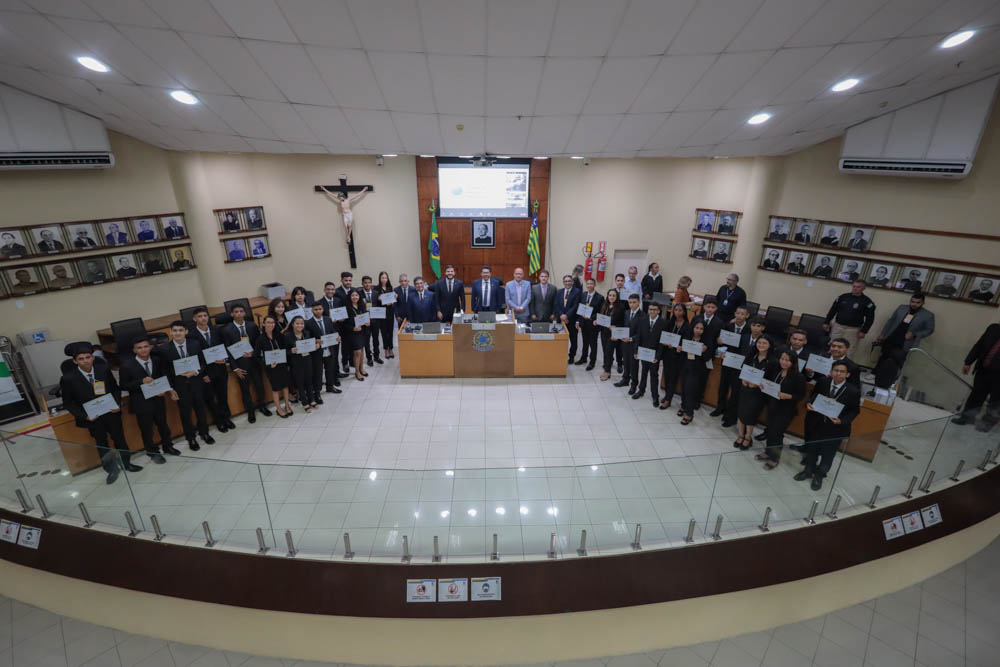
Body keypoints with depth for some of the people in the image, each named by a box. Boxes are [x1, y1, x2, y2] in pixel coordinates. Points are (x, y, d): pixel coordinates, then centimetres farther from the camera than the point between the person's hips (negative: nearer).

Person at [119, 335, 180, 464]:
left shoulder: (157, 360, -5)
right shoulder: (127, 365, -15)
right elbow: (124, 385, -11)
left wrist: (168, 390, -10)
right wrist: (141, 381, -25)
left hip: (158, 399, 3)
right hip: (141, 403, -3)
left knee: (163, 424, 19)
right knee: (146, 429, 11)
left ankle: (167, 446, 40)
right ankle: (153, 452, 31)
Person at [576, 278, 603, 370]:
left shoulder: (599, 298, -11)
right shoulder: (582, 295, 4)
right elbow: (579, 308, 8)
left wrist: (591, 318, -22)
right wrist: (578, 320, 4)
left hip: (593, 323, -4)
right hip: (583, 322, 4)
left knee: (593, 343, 7)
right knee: (585, 342, 19)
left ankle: (592, 362, 18)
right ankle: (583, 358, 35)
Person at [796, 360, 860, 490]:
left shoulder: (852, 391, -16)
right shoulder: (822, 383, -11)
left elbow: (854, 410, -7)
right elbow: (813, 396, 4)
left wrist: (842, 421, -21)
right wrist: (809, 404, -16)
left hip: (835, 428, -2)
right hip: (815, 424, 2)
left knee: (828, 453, 15)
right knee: (811, 449, 20)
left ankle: (819, 476, 37)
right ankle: (808, 470, 43)